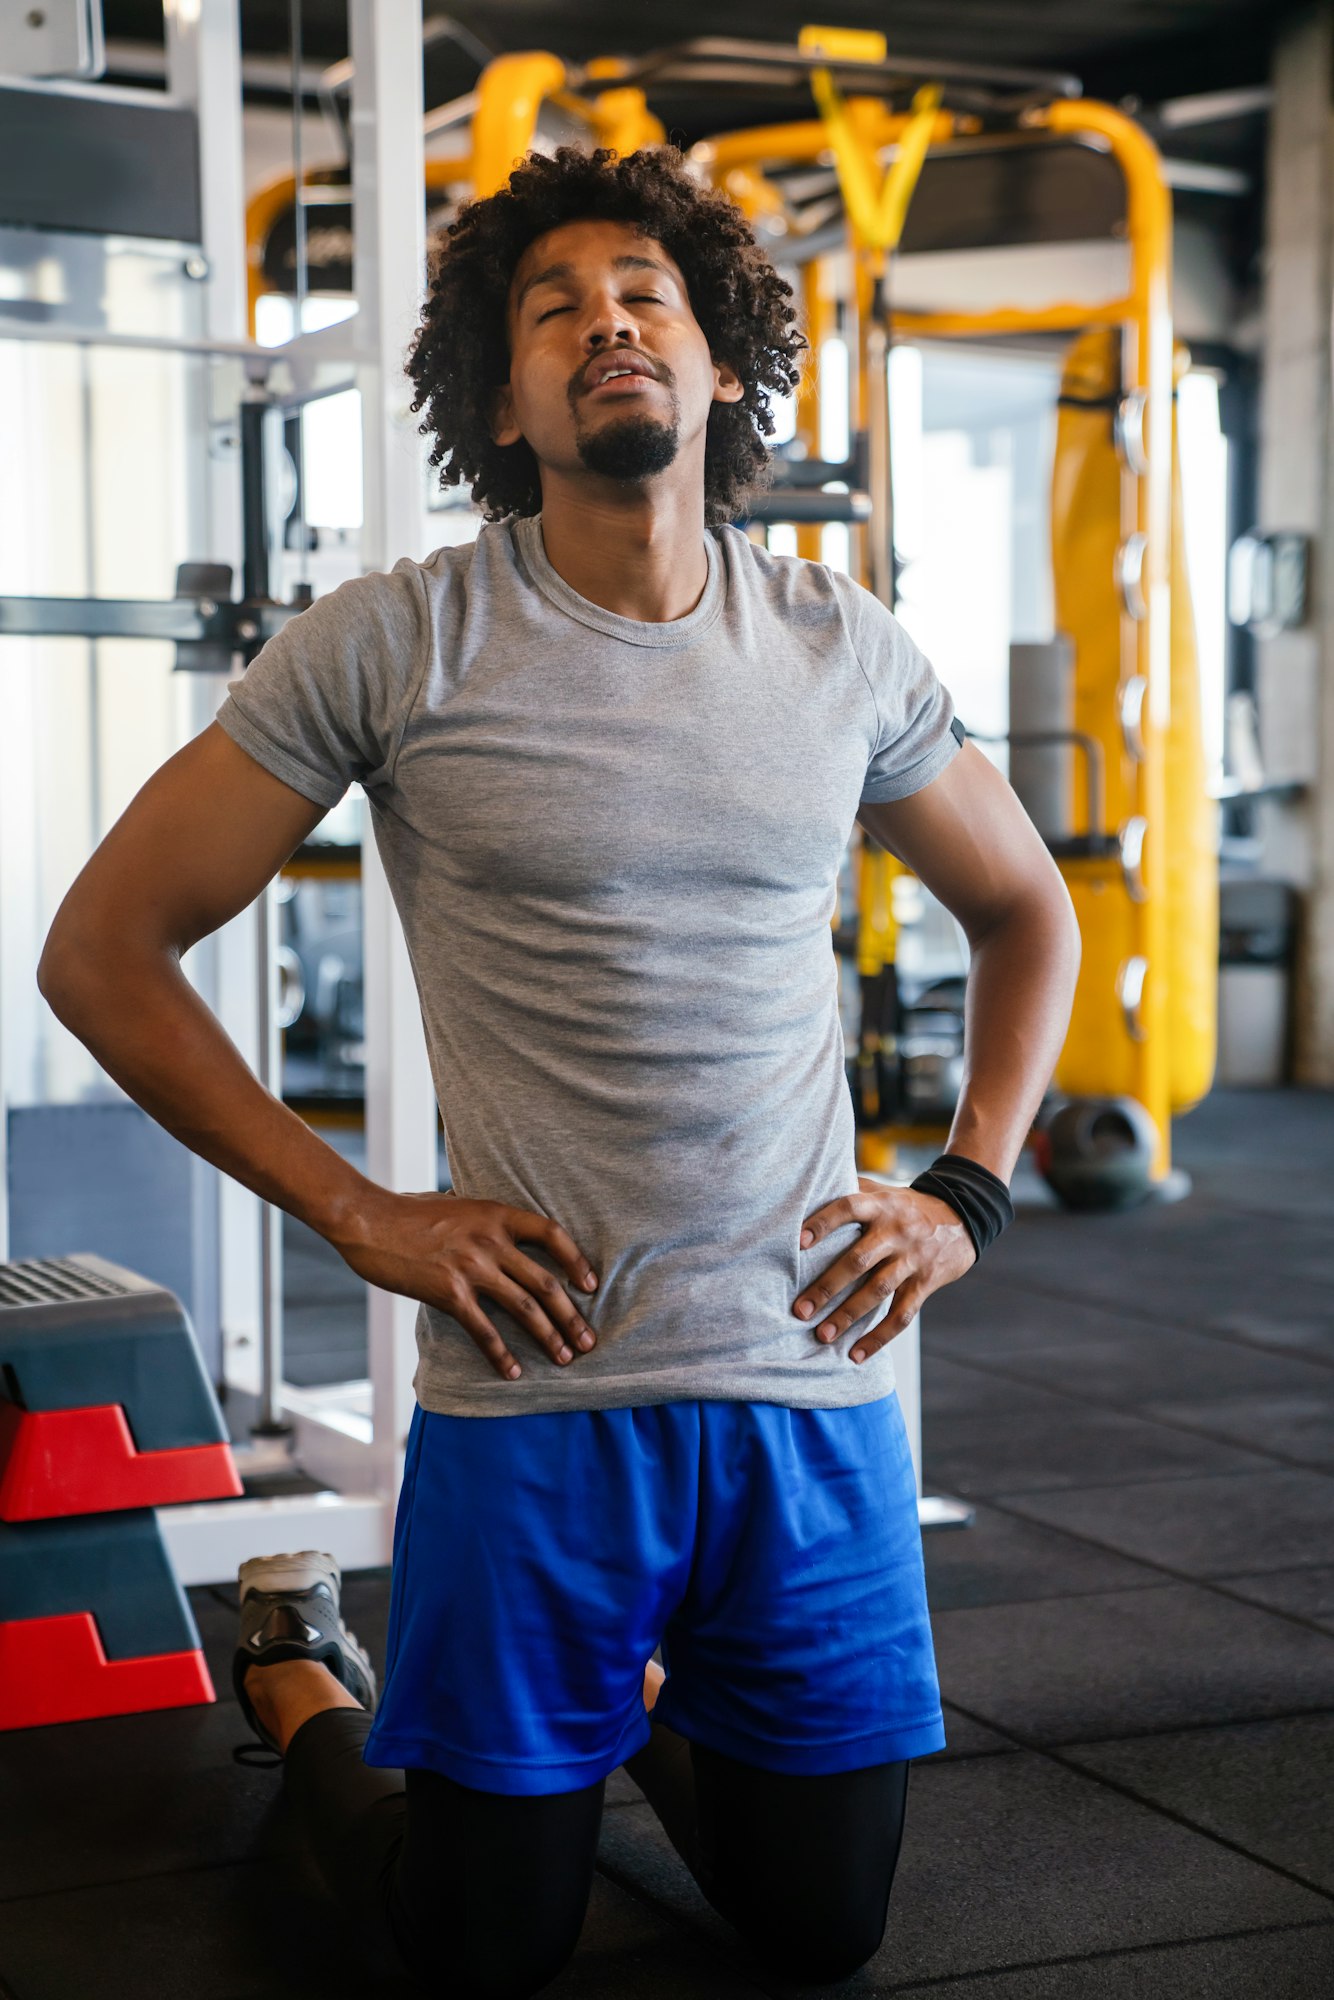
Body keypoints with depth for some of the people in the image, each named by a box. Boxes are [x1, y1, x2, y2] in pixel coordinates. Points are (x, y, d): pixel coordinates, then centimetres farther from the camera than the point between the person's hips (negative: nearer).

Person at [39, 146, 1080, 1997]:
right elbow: (103, 948, -3)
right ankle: (295, 1667, 38)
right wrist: (361, 1213, -8)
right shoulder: (392, 644, -6)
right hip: (536, 1389, -3)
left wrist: (966, 1193, 6)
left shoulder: (846, 650, 4)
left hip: (815, 1381, 3)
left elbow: (1025, 906, 20)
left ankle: (638, 1694, 44)